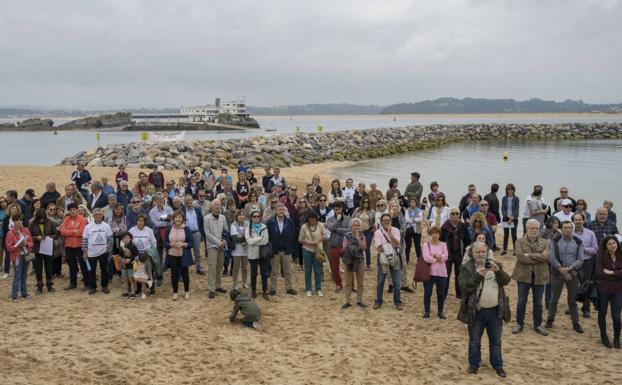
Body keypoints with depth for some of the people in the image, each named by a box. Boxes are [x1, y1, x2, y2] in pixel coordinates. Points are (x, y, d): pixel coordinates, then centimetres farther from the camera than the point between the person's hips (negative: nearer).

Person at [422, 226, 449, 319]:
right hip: (429, 272, -2)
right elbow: (426, 257, -17)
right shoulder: (426, 244, -3)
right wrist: (438, 258, -10)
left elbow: (445, 256, -10)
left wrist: (433, 256, -18)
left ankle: (441, 311, 25)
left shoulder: (443, 244, 5)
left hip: (441, 273, 2)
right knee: (427, 293, 5)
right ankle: (426, 311, 19)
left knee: (441, 293, 10)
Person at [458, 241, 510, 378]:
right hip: (476, 311, -2)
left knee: (496, 340, 13)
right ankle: (474, 364, 26)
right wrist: (479, 275, -26)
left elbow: (506, 281, -5)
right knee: (474, 341, 10)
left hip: (495, 310, 2)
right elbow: (464, 287, -16)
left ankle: (497, 365, 27)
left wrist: (498, 271, -23)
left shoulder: (496, 265, 5)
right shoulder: (466, 268, -5)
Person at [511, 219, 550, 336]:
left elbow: (546, 256, -15)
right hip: (524, 275, -1)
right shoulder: (520, 242, -2)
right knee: (521, 301, 6)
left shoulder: (545, 243, 3)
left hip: (539, 276, 2)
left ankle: (538, 325, 24)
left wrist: (529, 255, -19)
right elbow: (520, 256, -17)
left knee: (538, 302, 11)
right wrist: (538, 258, -16)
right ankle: (519, 324, 20)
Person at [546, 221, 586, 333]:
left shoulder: (578, 243, 1)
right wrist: (561, 270, -15)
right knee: (554, 298, 9)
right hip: (557, 274, -1)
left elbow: (580, 260, -3)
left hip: (573, 274, 1)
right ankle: (550, 319, 23)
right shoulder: (555, 241, -2)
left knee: (572, 300, 9)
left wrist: (569, 268, -16)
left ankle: (575, 323, 18)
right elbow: (552, 258, -7)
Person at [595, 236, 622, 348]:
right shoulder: (601, 256, -8)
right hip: (603, 290, -1)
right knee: (602, 314, 13)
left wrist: (611, 272, -15)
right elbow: (599, 273, -16)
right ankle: (604, 337, 31)